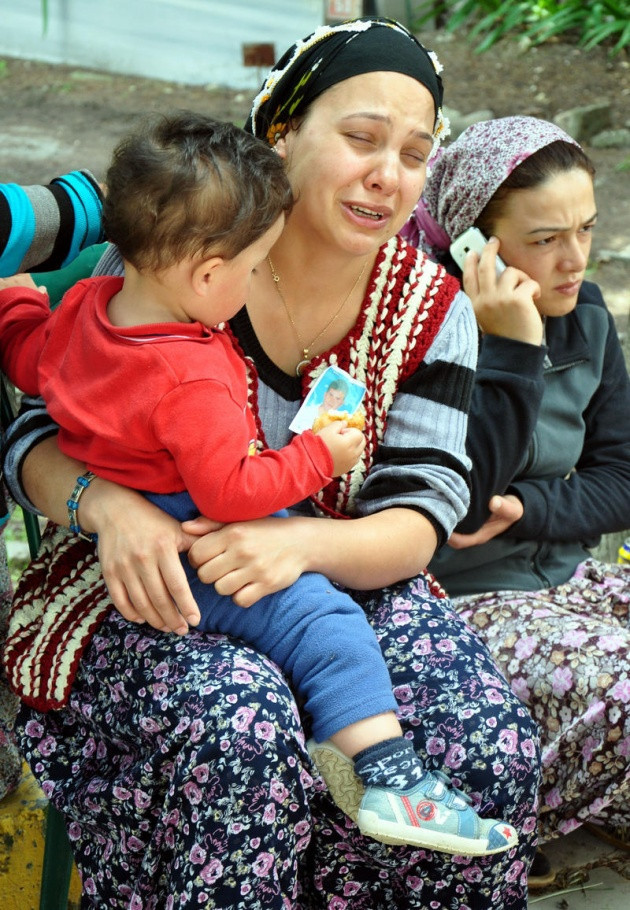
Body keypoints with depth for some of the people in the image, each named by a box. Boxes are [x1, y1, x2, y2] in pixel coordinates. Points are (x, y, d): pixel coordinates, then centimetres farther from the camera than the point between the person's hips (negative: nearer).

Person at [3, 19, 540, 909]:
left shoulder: (433, 310, 1)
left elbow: (419, 517, -6)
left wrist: (304, 543, -29)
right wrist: (107, 504, -28)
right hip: (142, 598, -3)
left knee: (487, 742, -24)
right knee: (242, 730, -35)